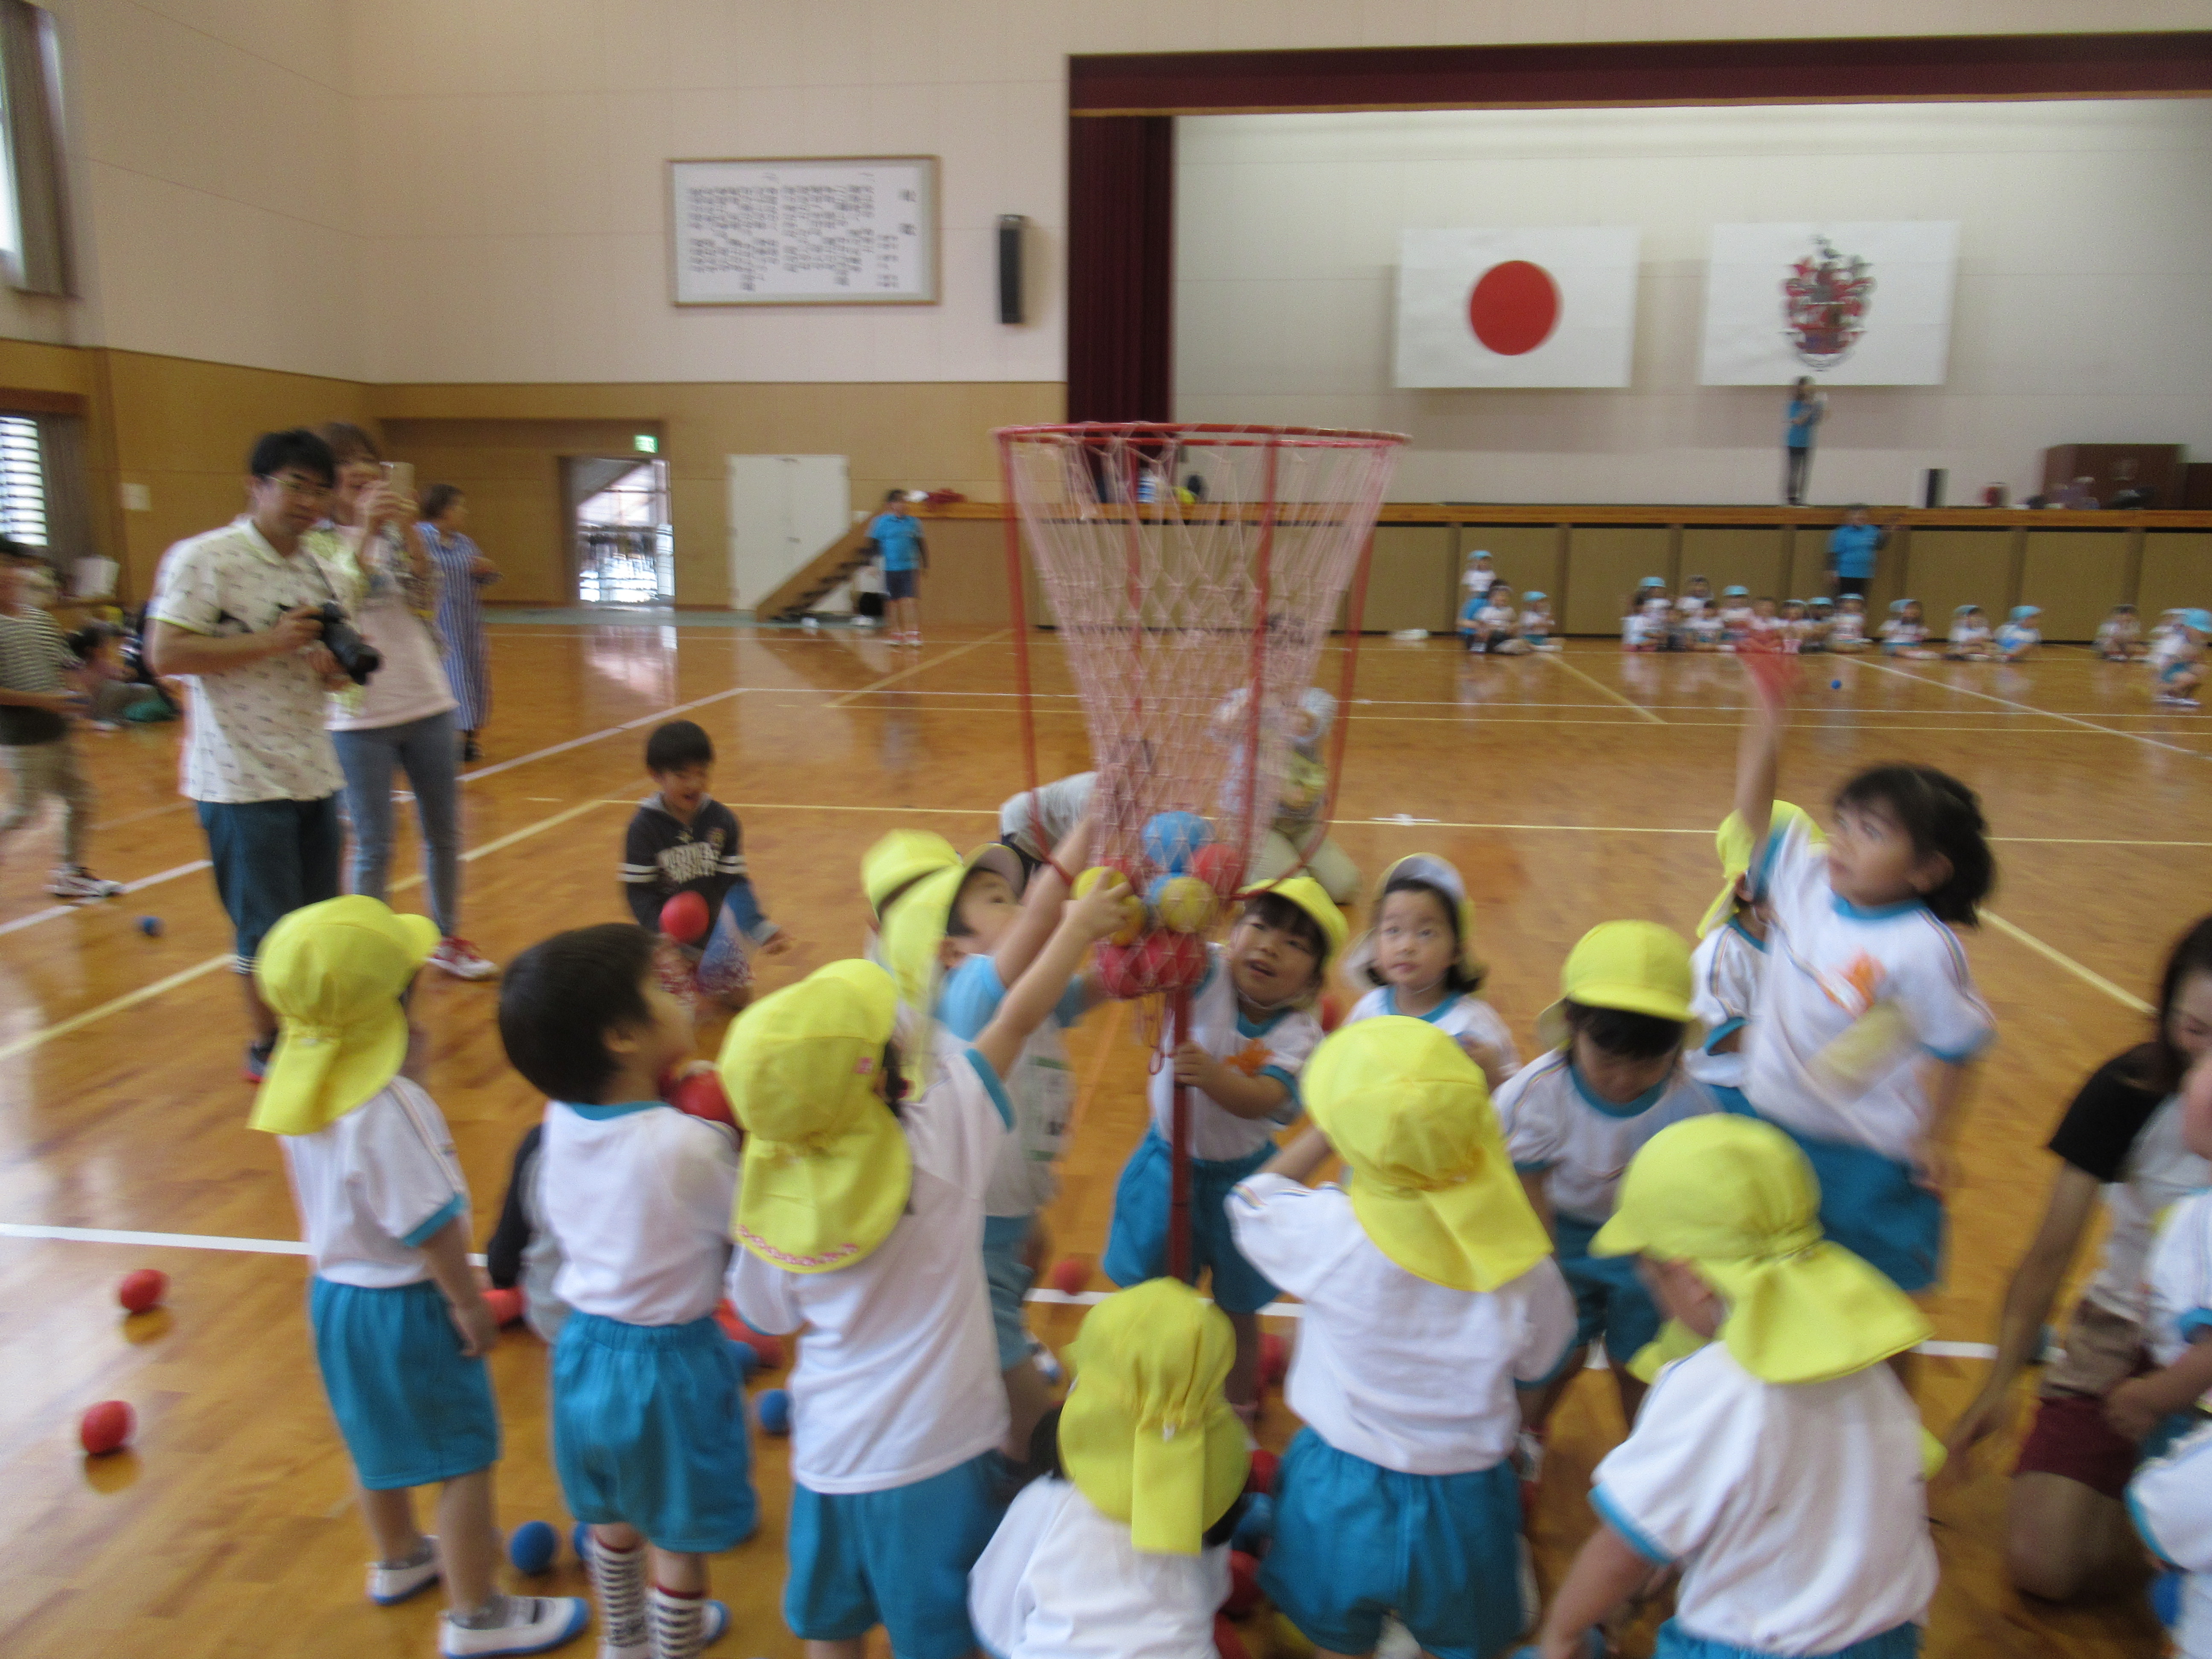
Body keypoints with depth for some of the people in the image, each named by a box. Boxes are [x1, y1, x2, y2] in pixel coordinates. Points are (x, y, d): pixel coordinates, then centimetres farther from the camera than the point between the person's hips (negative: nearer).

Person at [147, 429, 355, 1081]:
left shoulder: (324, 563, 9)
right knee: (267, 927, 3)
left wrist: (336, 665, -4)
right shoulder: (202, 558, -12)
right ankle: (267, 1045, 22)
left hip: (315, 769, 6)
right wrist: (271, 642, -23)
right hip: (242, 776, -6)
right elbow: (164, 655, -18)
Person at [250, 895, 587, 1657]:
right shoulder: (386, 1108, -32)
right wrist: (470, 1304, -13)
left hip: (336, 1290, 9)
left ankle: (400, 1559, 51)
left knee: (381, 1441, 29)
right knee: (465, 1458, 8)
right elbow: (429, 1225, -26)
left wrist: (408, 1074, -5)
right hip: (405, 1304, -9)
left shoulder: (301, 1082, -6)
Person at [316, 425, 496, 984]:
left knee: (444, 832, 12)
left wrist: (408, 533, -16)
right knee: (374, 847, 2)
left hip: (427, 702, 4)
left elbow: (426, 602, -4)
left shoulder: (395, 533, 8)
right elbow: (335, 606, -19)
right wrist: (364, 531, -24)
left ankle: (448, 939, 28)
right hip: (359, 713, -4)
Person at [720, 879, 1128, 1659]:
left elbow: (767, 1317, 3)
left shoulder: (768, 1189, -14)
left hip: (828, 1454, 3)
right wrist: (1079, 925, 1)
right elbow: (1018, 1021, -11)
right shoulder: (934, 1142, -22)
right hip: (935, 1455, -3)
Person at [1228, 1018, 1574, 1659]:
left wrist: (1332, 1127, -4)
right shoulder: (1522, 1262, -25)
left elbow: (1252, 1198, -8)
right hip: (1465, 1502, 1)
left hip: (1344, 1494, -1)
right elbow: (1538, 1363, -3)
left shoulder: (1331, 1234, -30)